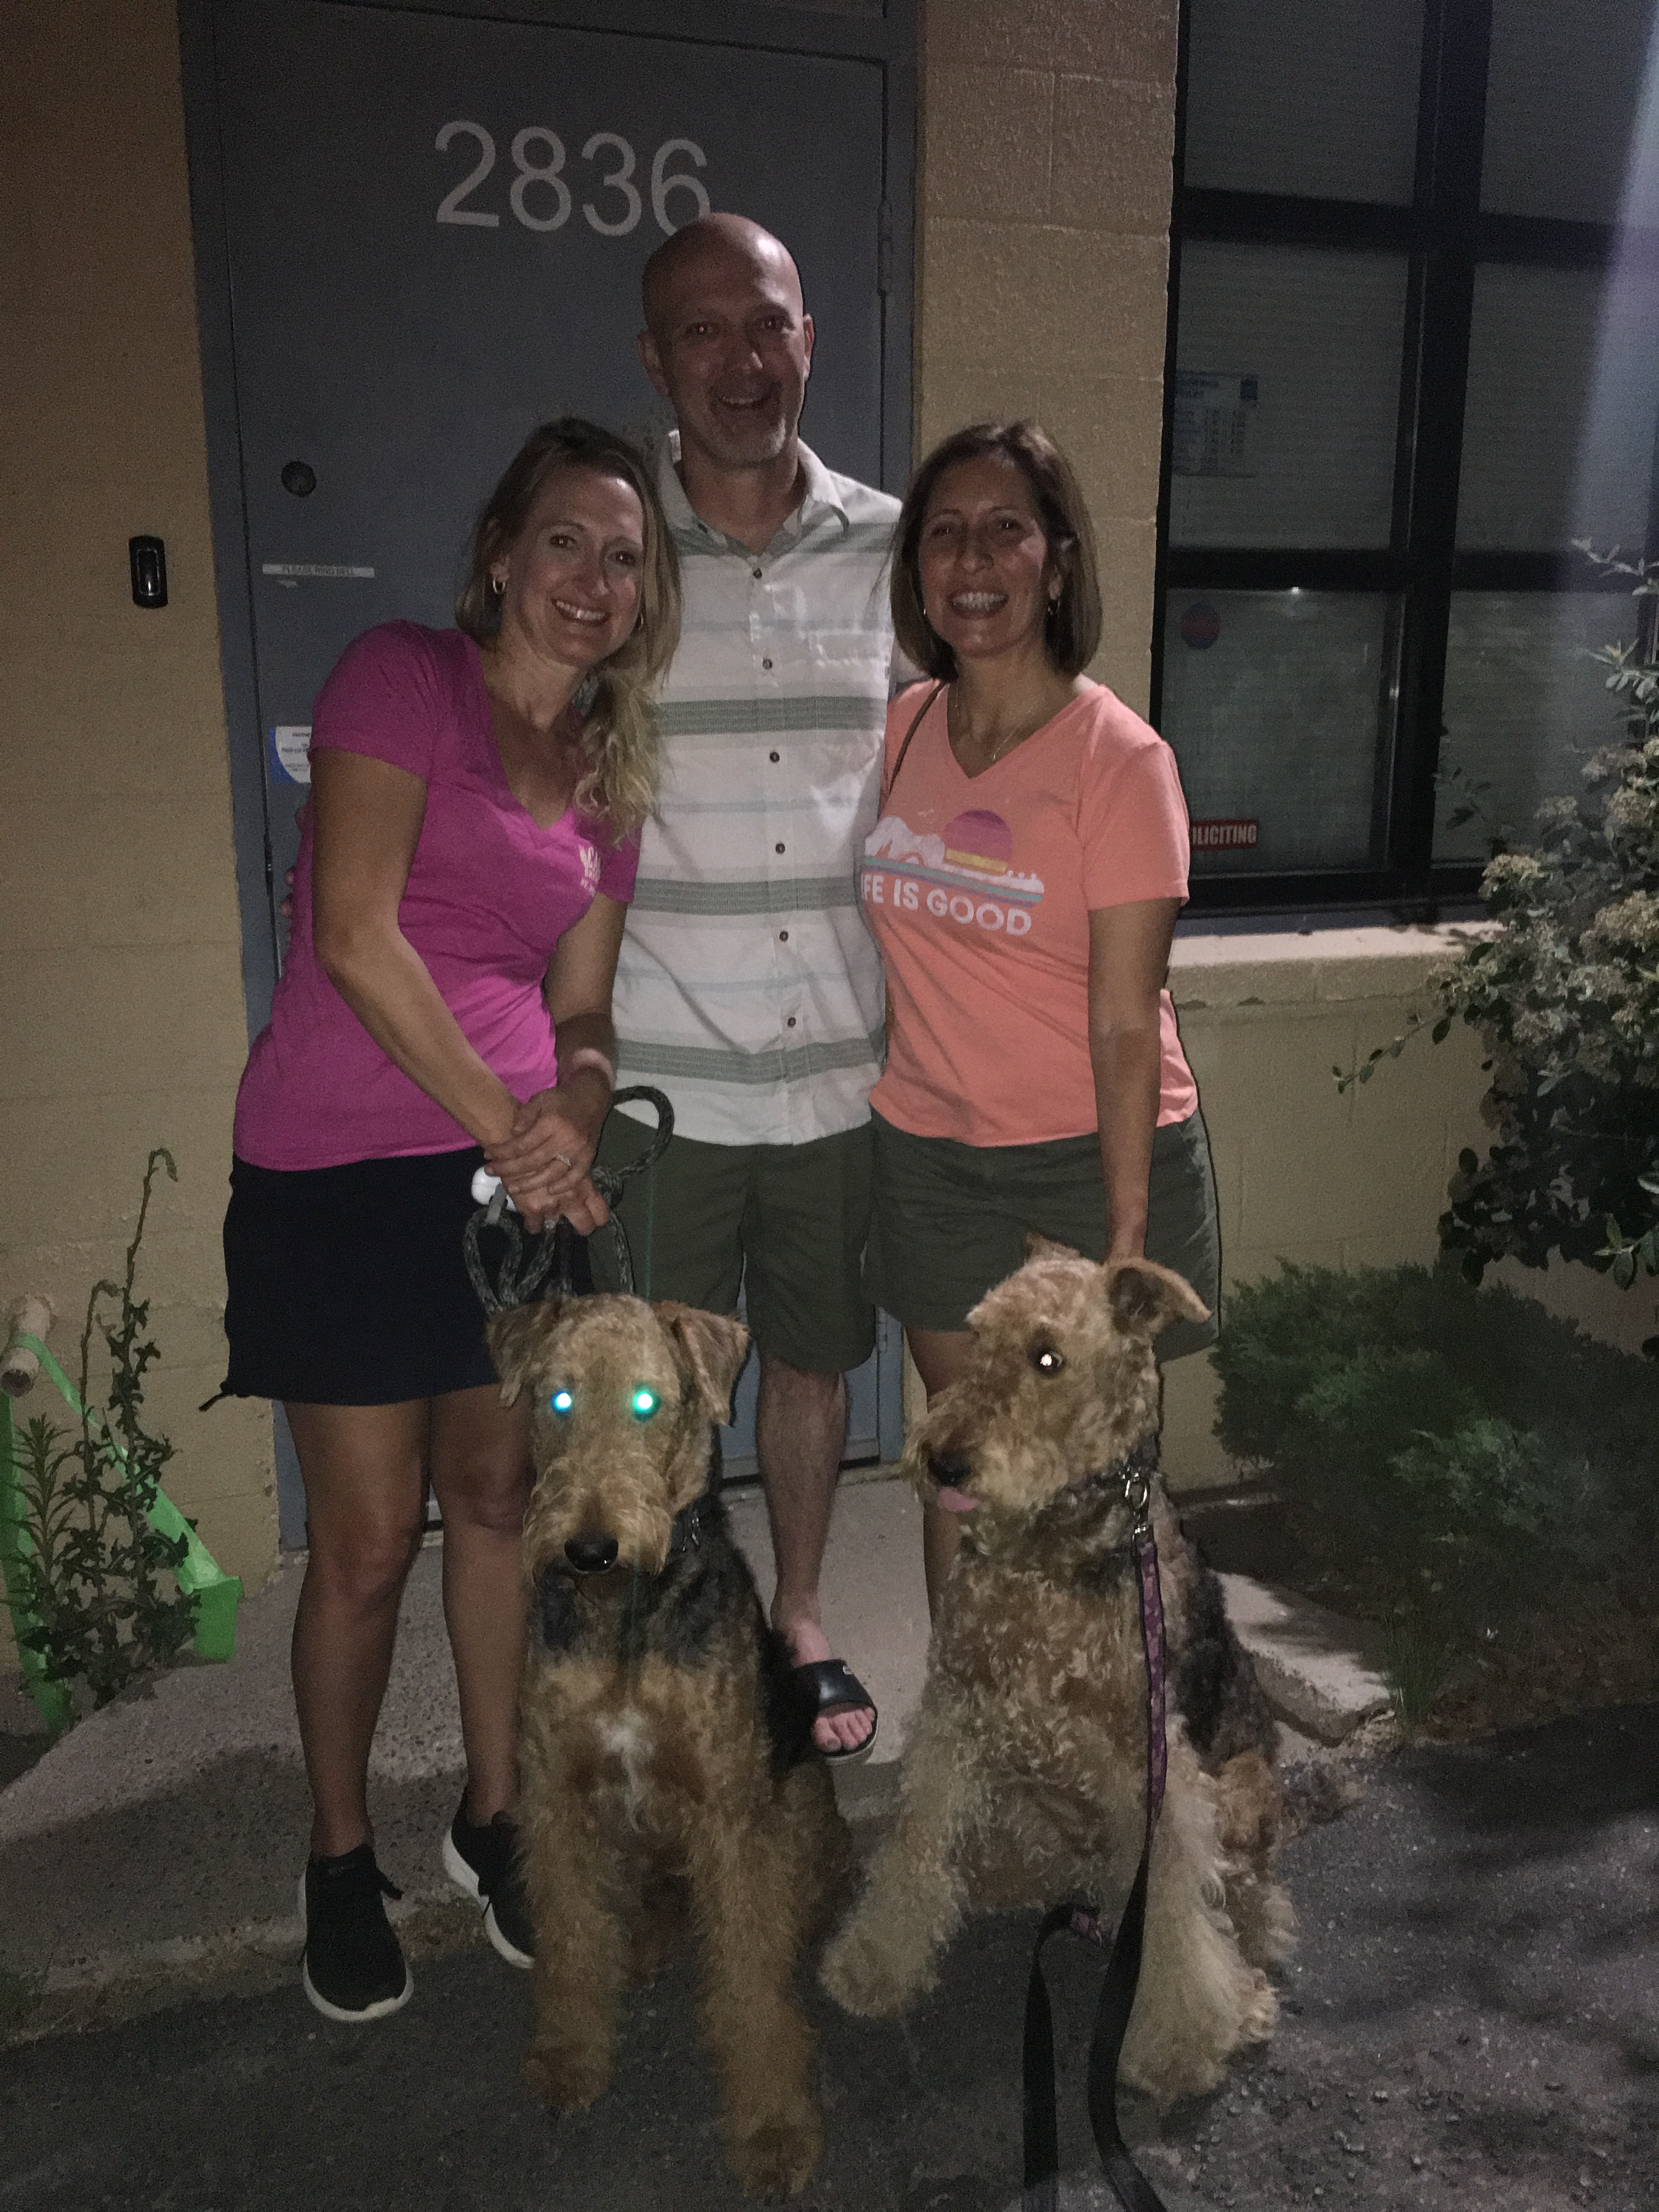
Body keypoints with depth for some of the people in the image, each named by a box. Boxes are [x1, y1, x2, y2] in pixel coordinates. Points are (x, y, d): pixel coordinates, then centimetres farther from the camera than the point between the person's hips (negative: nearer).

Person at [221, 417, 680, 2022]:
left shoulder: (609, 775, 12)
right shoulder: (401, 677, -6)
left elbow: (581, 1010, 11)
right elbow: (354, 938, -16)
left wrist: (570, 1129, -10)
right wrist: (505, 1119, -14)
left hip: (520, 1172, 6)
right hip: (345, 1171, -5)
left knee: (501, 1496, 15)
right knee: (370, 1541, 4)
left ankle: (493, 1815, 35)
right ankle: (340, 1857, 28)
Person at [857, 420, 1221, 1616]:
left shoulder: (1118, 756, -13)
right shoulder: (901, 729, 2)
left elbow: (1124, 1026, -14)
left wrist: (1127, 1233, -15)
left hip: (1092, 1155, -4)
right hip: (931, 1157, 4)